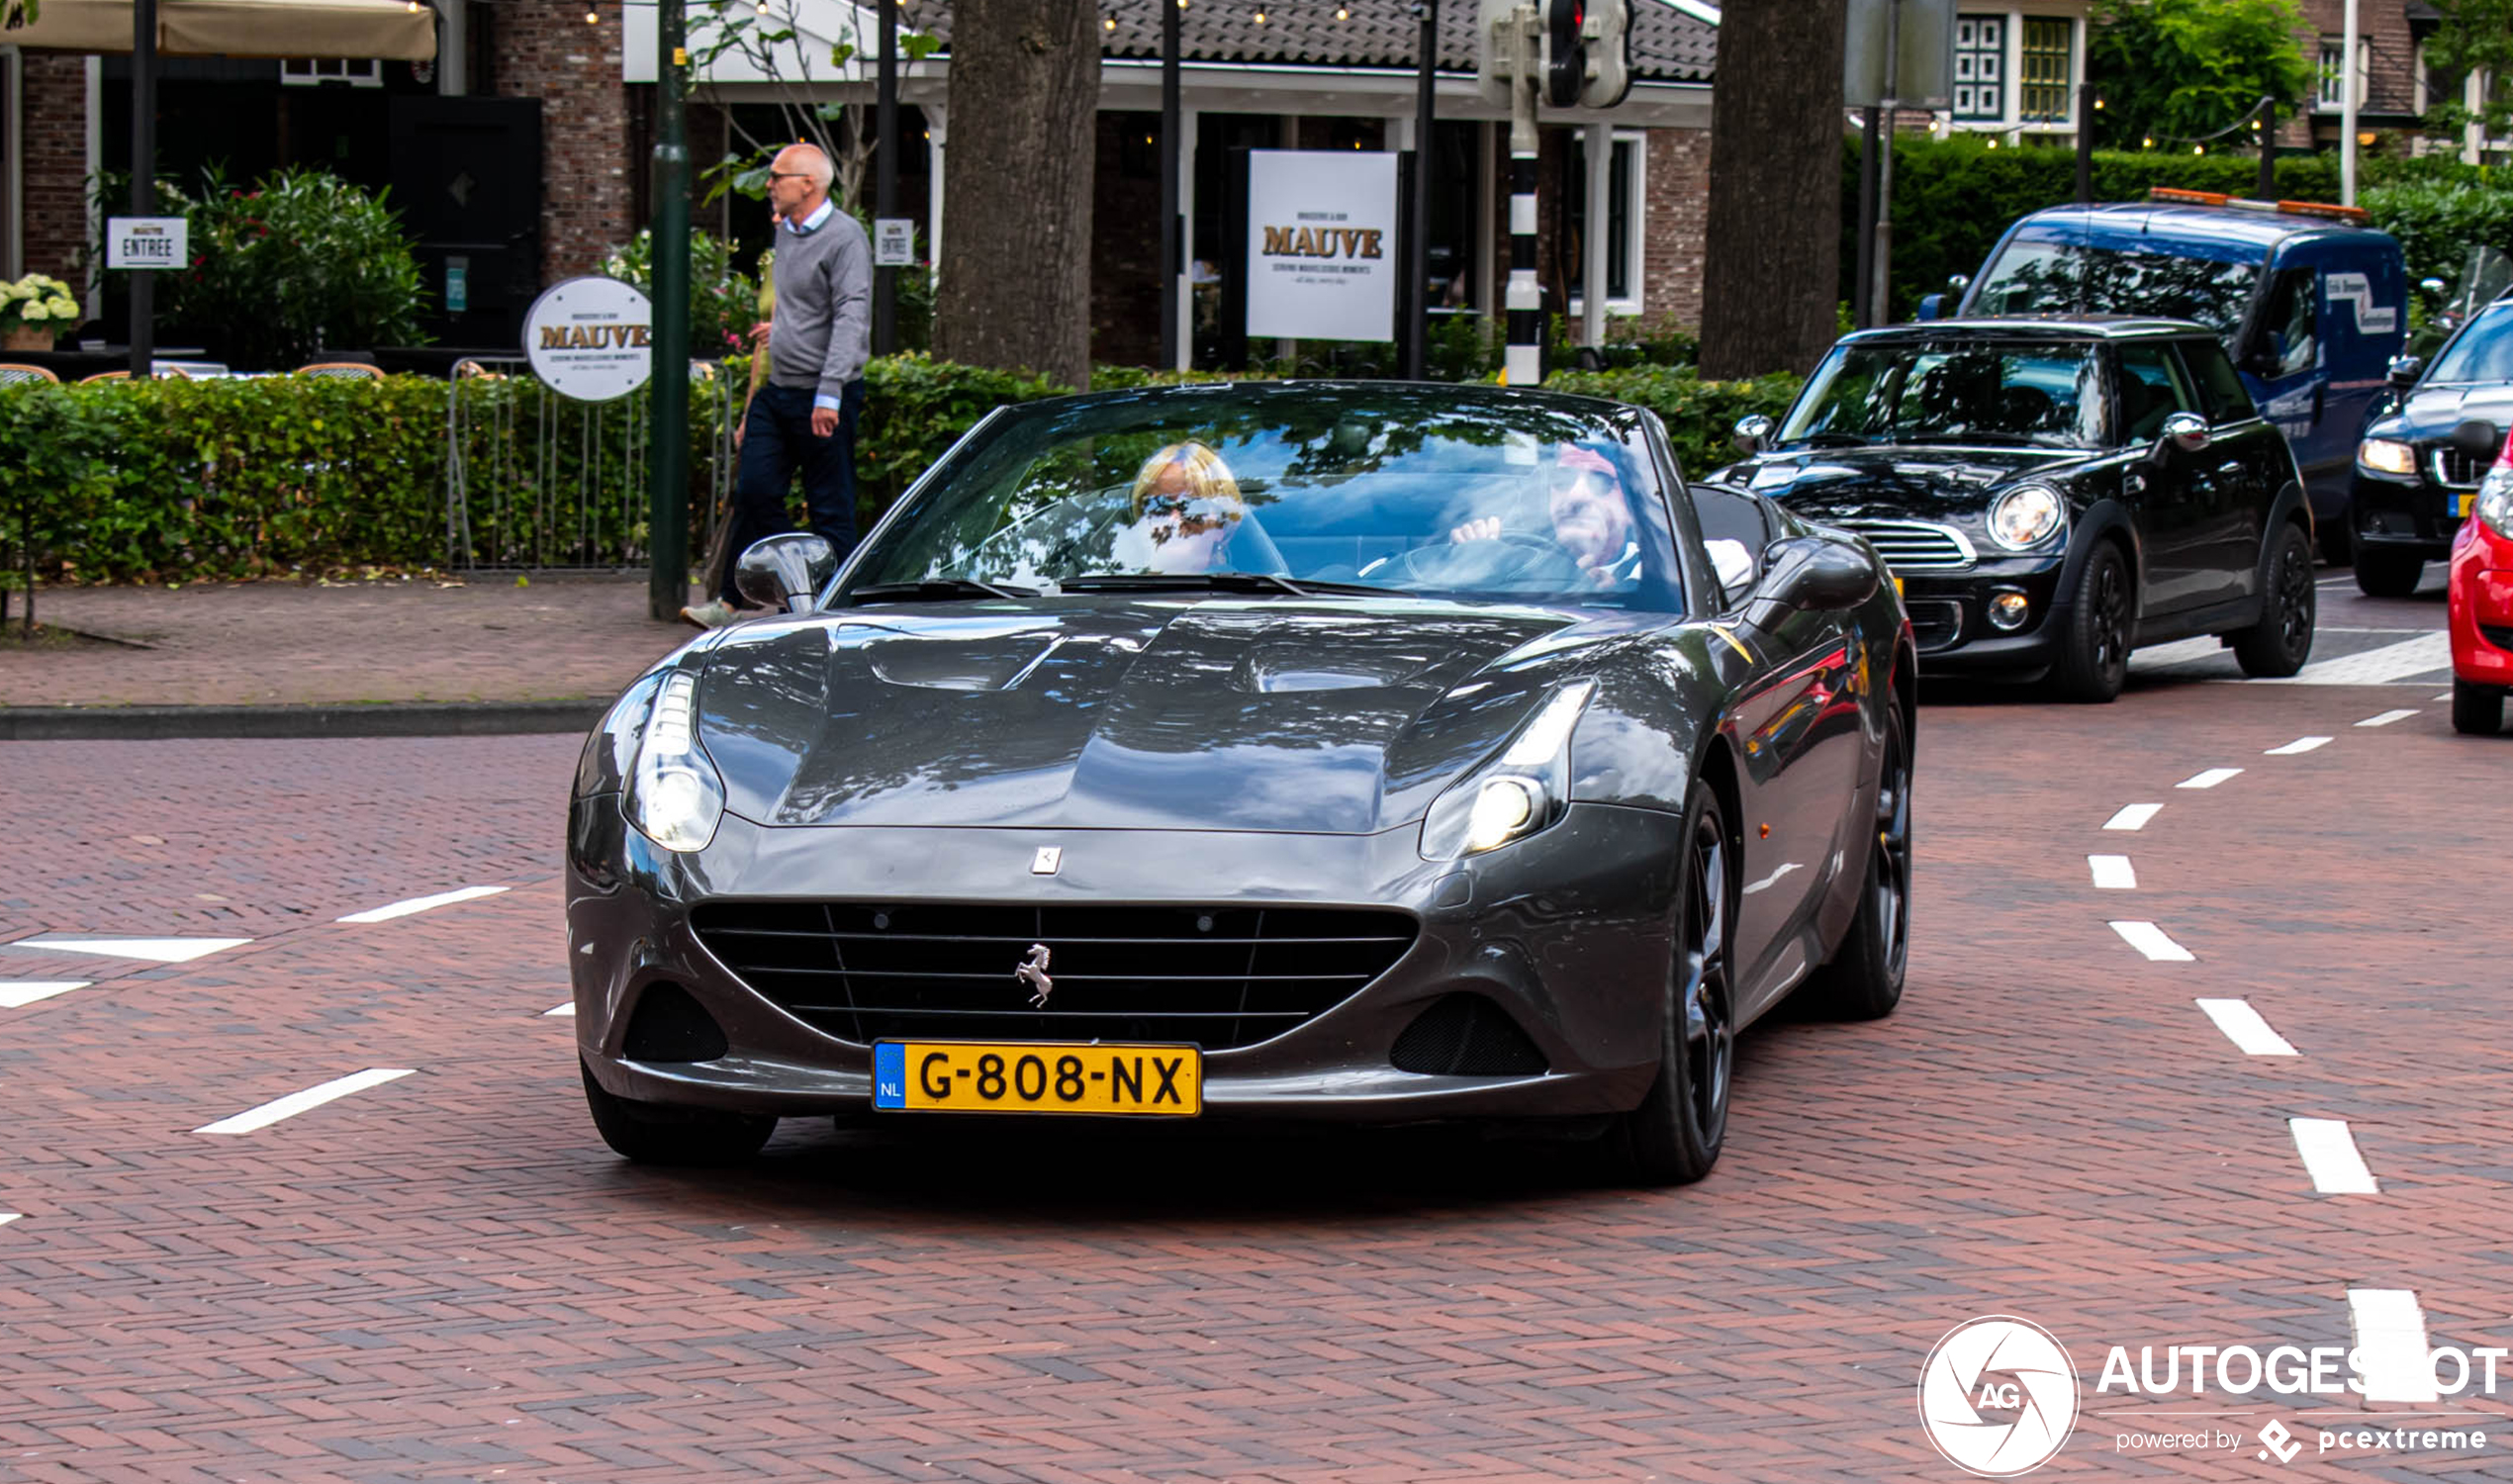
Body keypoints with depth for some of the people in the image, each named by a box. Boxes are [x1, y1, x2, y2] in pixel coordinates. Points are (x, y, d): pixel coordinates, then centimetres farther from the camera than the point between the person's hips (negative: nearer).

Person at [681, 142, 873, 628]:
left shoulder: (843, 238, -13)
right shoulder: (785, 233, 15)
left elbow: (851, 318, -20)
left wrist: (829, 392, -28)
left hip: (824, 400, -8)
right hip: (777, 391, 8)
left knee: (831, 507, 0)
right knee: (754, 492, 3)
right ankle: (730, 602, 10)